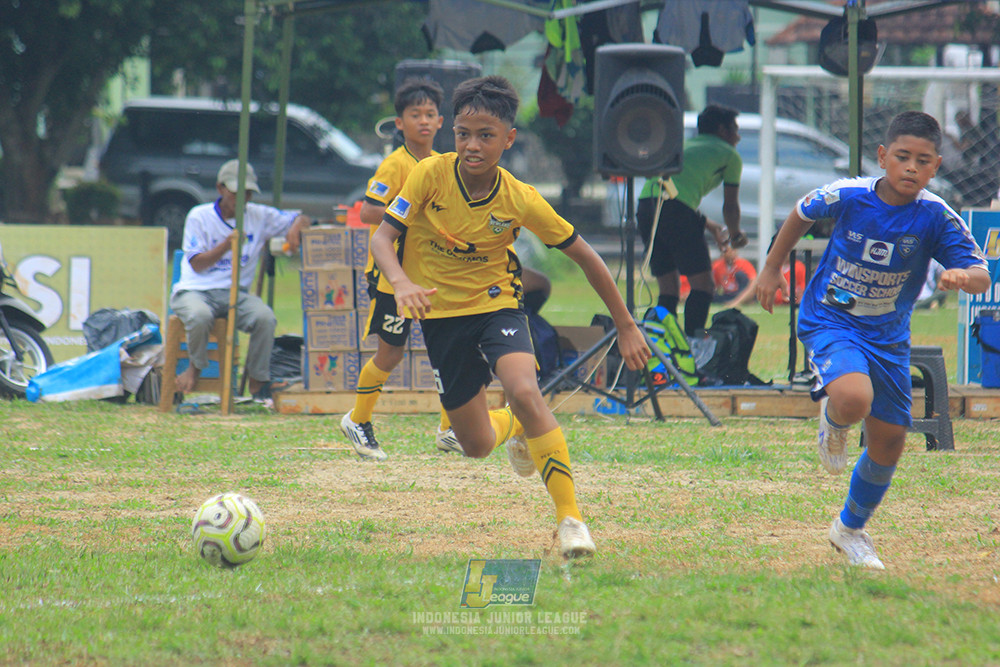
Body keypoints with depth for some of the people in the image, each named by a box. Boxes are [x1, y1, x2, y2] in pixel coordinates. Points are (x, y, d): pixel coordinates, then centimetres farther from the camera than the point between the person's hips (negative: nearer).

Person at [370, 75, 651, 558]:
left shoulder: (521, 200, -16)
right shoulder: (431, 175, -17)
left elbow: (584, 256, -5)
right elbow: (382, 237, -16)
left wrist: (625, 326, -1)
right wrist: (402, 282, -38)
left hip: (496, 303, -2)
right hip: (441, 313, 2)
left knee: (524, 392, -32)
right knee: (477, 446, 7)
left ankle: (569, 516, -26)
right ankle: (516, 429, 46)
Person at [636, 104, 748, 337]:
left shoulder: (686, 145, 35)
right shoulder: (729, 154, 16)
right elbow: (730, 206, 18)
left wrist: (711, 227, 49)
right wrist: (735, 235, 37)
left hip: (644, 205, 7)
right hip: (676, 208, -7)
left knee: (669, 289, 13)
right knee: (702, 283, -1)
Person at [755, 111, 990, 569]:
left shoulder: (937, 218, -16)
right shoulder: (846, 196, -16)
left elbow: (982, 277, -21)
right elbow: (802, 214, 5)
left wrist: (963, 276, -45)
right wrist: (772, 268, 11)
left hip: (888, 337, 3)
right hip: (829, 322, -3)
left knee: (888, 442, 10)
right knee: (853, 398, -33)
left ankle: (851, 529, 36)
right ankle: (832, 424, 7)